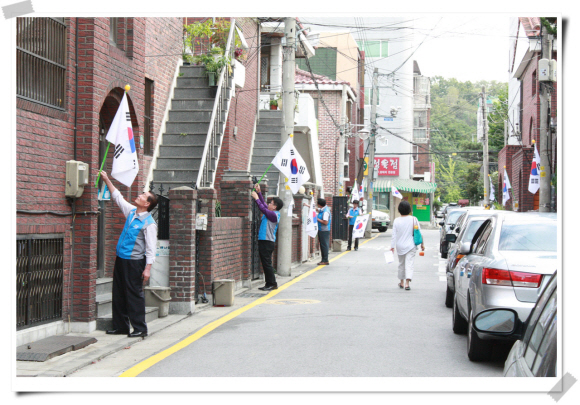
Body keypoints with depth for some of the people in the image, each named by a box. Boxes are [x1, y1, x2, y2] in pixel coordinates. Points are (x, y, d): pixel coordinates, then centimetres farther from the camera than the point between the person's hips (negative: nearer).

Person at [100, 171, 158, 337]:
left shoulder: (149, 223, -14)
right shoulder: (131, 212, 9)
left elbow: (151, 248, -16)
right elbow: (118, 197, 25)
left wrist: (147, 268, -21)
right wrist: (107, 180, 25)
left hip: (134, 261, -8)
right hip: (121, 259, 8)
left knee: (134, 294, -4)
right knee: (118, 294, 12)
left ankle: (140, 328, 4)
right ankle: (120, 326, 22)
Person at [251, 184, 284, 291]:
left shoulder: (274, 215, -13)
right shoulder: (270, 213, 14)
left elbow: (263, 208, -19)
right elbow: (264, 205, 23)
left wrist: (256, 198, -9)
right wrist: (259, 193, 18)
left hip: (267, 242, -10)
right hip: (264, 241, 10)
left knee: (267, 263, -7)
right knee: (265, 264, 11)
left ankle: (272, 284, -3)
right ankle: (269, 284, 16)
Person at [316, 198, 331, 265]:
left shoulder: (325, 212, -20)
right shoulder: (321, 209, 9)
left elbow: (325, 222, -24)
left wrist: (318, 219, -15)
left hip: (324, 231, -10)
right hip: (321, 230, 10)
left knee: (324, 245, -5)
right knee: (322, 245, 13)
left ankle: (325, 261, -1)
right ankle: (323, 260, 19)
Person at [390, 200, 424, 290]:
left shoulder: (396, 221, -5)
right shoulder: (413, 219, -6)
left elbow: (394, 235, -4)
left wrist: (392, 246, 2)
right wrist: (422, 243, 9)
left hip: (400, 246, 2)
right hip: (410, 246, -2)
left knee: (401, 264, 17)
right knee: (409, 264, -4)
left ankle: (401, 282, 27)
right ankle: (407, 283, -18)